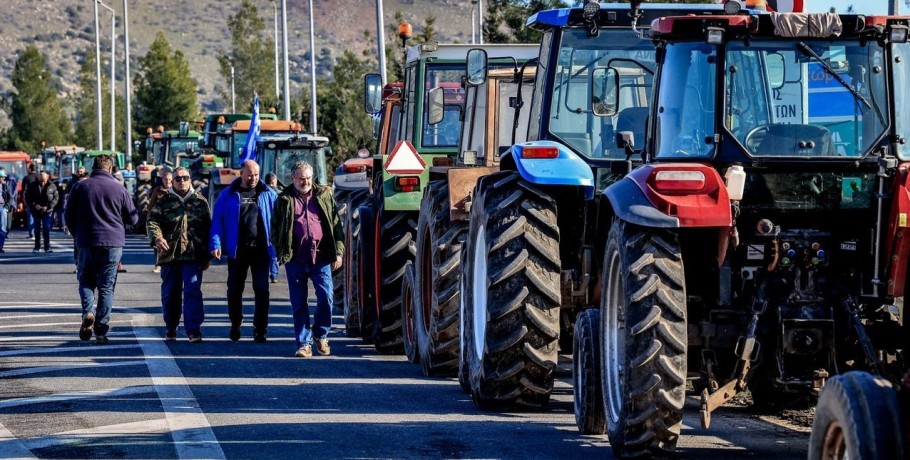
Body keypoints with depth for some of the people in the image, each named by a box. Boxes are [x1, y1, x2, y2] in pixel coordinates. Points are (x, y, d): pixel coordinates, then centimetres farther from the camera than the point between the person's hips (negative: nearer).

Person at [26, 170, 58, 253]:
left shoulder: (52, 186, -4)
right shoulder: (33, 186, -2)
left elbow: (56, 198, -3)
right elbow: (27, 197, 1)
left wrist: (48, 206, -14)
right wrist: (35, 205, -13)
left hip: (47, 211, -1)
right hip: (36, 211, 1)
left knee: (47, 228, -4)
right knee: (37, 229, 7)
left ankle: (47, 247, 3)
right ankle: (37, 247, 16)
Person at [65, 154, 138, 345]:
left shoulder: (80, 187, 1)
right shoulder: (120, 190, -1)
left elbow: (69, 216, 6)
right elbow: (133, 219, 5)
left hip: (86, 243, 0)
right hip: (113, 243, 0)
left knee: (86, 281, 14)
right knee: (106, 287, 5)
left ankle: (88, 311, -14)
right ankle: (101, 331, 1)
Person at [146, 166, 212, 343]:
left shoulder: (200, 202, 10)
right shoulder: (164, 202, 7)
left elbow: (208, 229, 14)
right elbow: (152, 221, -2)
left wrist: (207, 255, 11)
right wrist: (157, 238, -23)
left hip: (193, 255, -1)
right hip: (169, 255, 1)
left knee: (193, 291, -11)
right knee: (169, 293, 9)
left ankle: (193, 329, -12)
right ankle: (170, 328, 22)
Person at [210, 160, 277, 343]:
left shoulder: (268, 194, 5)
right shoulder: (228, 195, 3)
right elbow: (217, 220, 1)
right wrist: (216, 244, -10)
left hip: (261, 250, 0)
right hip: (237, 250, 0)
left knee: (262, 290, -3)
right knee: (235, 289, 9)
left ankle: (260, 330, 2)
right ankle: (235, 326, 25)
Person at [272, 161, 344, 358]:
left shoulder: (324, 196, 10)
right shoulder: (285, 200, 8)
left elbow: (336, 225, 10)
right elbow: (275, 228, 9)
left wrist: (338, 253, 3)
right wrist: (281, 253, -2)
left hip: (320, 258, 0)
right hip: (296, 260, 0)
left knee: (326, 297, -8)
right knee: (299, 304, 2)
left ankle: (321, 335, 14)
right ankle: (304, 343, 9)